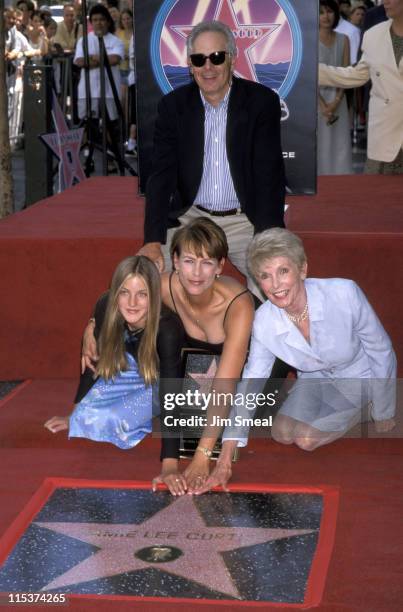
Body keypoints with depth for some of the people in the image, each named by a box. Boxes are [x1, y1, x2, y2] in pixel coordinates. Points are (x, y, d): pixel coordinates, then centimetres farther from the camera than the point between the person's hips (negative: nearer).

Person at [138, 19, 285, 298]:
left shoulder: (262, 102, -7)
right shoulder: (173, 105, 0)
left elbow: (269, 174, -12)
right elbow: (162, 175, -5)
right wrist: (153, 241, -19)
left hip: (245, 221, -2)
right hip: (190, 218, 2)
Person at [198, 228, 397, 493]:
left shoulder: (344, 294, -35)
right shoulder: (264, 322, -24)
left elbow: (382, 352, -19)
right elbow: (249, 384, -17)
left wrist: (385, 414, -7)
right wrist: (225, 461, -22)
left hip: (359, 379, -4)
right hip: (315, 380, 4)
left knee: (306, 438, -17)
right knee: (282, 433, -11)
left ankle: (362, 412, 10)